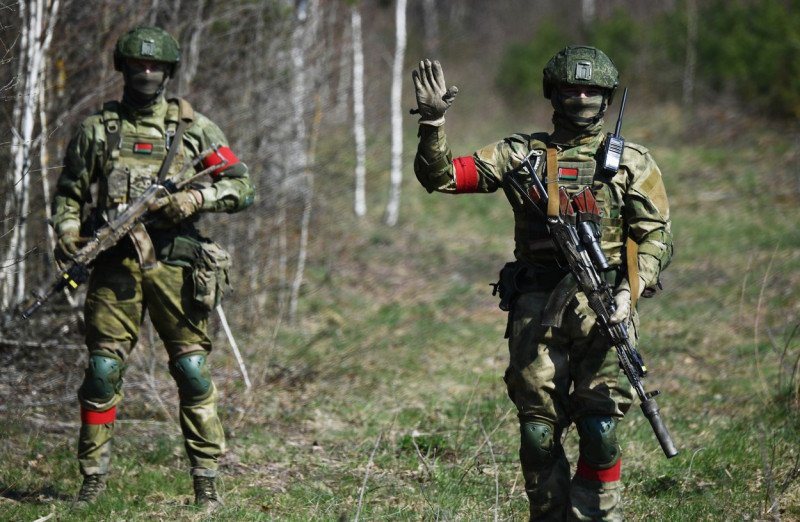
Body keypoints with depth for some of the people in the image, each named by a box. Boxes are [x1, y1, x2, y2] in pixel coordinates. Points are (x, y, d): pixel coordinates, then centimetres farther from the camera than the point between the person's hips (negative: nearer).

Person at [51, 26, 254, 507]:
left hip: (174, 263, -1)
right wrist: (67, 233, -3)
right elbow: (69, 192, 15)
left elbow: (242, 187, 7)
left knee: (193, 371, -3)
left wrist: (197, 197, -10)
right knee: (102, 371, -2)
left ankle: (207, 482, 2)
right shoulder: (97, 129, 12)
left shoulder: (195, 128, 8)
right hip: (114, 264, 1)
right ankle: (94, 477, 8)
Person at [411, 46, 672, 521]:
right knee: (538, 430, -1)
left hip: (603, 307, -1)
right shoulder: (521, 154, 13)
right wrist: (433, 121, -7)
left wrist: (629, 291, -10)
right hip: (536, 309, 1)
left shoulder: (632, 162, 11)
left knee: (600, 426, -10)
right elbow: (441, 176, 8)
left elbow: (656, 236, 5)